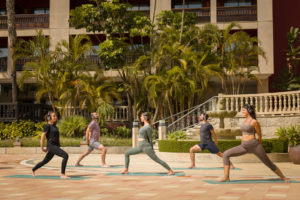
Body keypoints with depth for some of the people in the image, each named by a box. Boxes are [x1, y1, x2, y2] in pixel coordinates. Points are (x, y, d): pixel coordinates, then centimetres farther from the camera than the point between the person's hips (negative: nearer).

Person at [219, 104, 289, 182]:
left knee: (268, 163, 4)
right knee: (225, 154, -10)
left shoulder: (254, 121, -10)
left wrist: (259, 148, 12)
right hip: (244, 147, 7)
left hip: (254, 146, -6)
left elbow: (259, 135, -1)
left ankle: (283, 177, 26)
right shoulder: (245, 121, 14)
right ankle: (226, 177, -13)